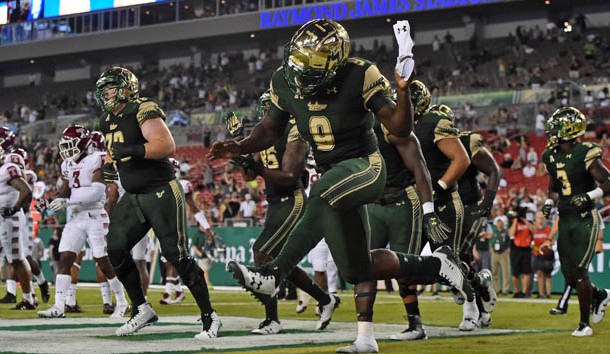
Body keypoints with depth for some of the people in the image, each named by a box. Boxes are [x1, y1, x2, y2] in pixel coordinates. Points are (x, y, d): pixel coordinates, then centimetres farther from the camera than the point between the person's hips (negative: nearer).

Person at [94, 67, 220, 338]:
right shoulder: (108, 121, 13)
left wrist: (133, 150, -33)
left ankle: (210, 318, 0)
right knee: (115, 249, -1)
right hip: (133, 197, 9)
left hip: (162, 193, -9)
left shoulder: (143, 111, -14)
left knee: (177, 256, -10)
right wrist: (109, 164, 11)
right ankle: (142, 310, 12)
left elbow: (167, 145, -26)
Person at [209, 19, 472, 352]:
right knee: (357, 268, 5)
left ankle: (274, 273, -32)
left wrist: (402, 90, -33)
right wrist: (239, 147, -6)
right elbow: (271, 128, 11)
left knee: (322, 199, -36)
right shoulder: (285, 81, -5)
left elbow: (400, 129, -16)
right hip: (332, 175, 7)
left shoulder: (360, 76, -19)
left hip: (364, 166, -6)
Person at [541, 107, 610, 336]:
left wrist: (589, 196, -25)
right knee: (569, 275, 8)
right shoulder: (552, 157, 8)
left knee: (579, 272, -10)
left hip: (585, 220, -7)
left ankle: (585, 324, 1)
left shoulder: (585, 154, -13)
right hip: (565, 220, 7)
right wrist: (549, 203, 3)